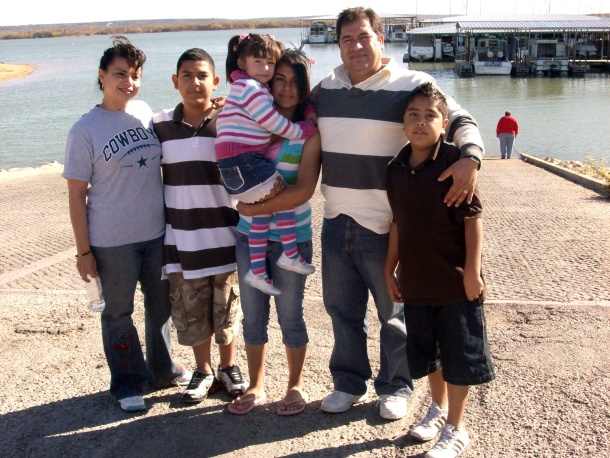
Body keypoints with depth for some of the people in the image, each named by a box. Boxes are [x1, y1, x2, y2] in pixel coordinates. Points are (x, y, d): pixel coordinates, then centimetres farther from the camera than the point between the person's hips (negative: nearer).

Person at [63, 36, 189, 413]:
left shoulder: (145, 112, 2)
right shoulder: (85, 130, -10)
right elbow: (76, 194, -8)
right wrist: (84, 250, -8)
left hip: (157, 232, 4)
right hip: (111, 241, -4)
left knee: (161, 304, 17)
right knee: (119, 313, 9)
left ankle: (163, 370, 37)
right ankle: (128, 383, 27)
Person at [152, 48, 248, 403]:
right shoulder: (161, 125, 3)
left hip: (224, 236, -2)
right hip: (182, 238, 2)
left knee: (227, 308, 10)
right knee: (190, 310, 10)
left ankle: (229, 368, 30)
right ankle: (203, 371, 29)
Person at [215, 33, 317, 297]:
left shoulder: (254, 87, 20)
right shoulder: (250, 88, -12)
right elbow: (274, 123, -14)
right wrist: (303, 130, -2)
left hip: (246, 161, 10)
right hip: (242, 162, -10)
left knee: (263, 209, 14)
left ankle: (257, 271, 17)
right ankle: (290, 255, 7)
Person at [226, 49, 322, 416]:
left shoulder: (310, 132, -10)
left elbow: (304, 190, -17)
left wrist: (256, 208, -18)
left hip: (291, 238, -4)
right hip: (249, 235, 4)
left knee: (290, 315, 9)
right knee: (253, 315, 13)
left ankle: (296, 386, 29)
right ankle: (256, 386, 30)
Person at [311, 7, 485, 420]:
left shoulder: (412, 85, -8)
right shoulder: (324, 90, 9)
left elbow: (460, 120, -11)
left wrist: (470, 157, -29)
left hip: (386, 226, -5)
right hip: (337, 221, 5)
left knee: (394, 312, 9)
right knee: (342, 308, 16)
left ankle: (396, 387, 28)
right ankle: (349, 382, 33)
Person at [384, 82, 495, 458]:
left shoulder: (453, 161, -13)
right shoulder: (397, 168, 4)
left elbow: (473, 218, -13)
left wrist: (472, 270, -16)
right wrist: (390, 269, 14)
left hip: (455, 281, -5)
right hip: (416, 280, 6)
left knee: (458, 355, 4)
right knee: (426, 351, 19)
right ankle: (439, 408, 41)